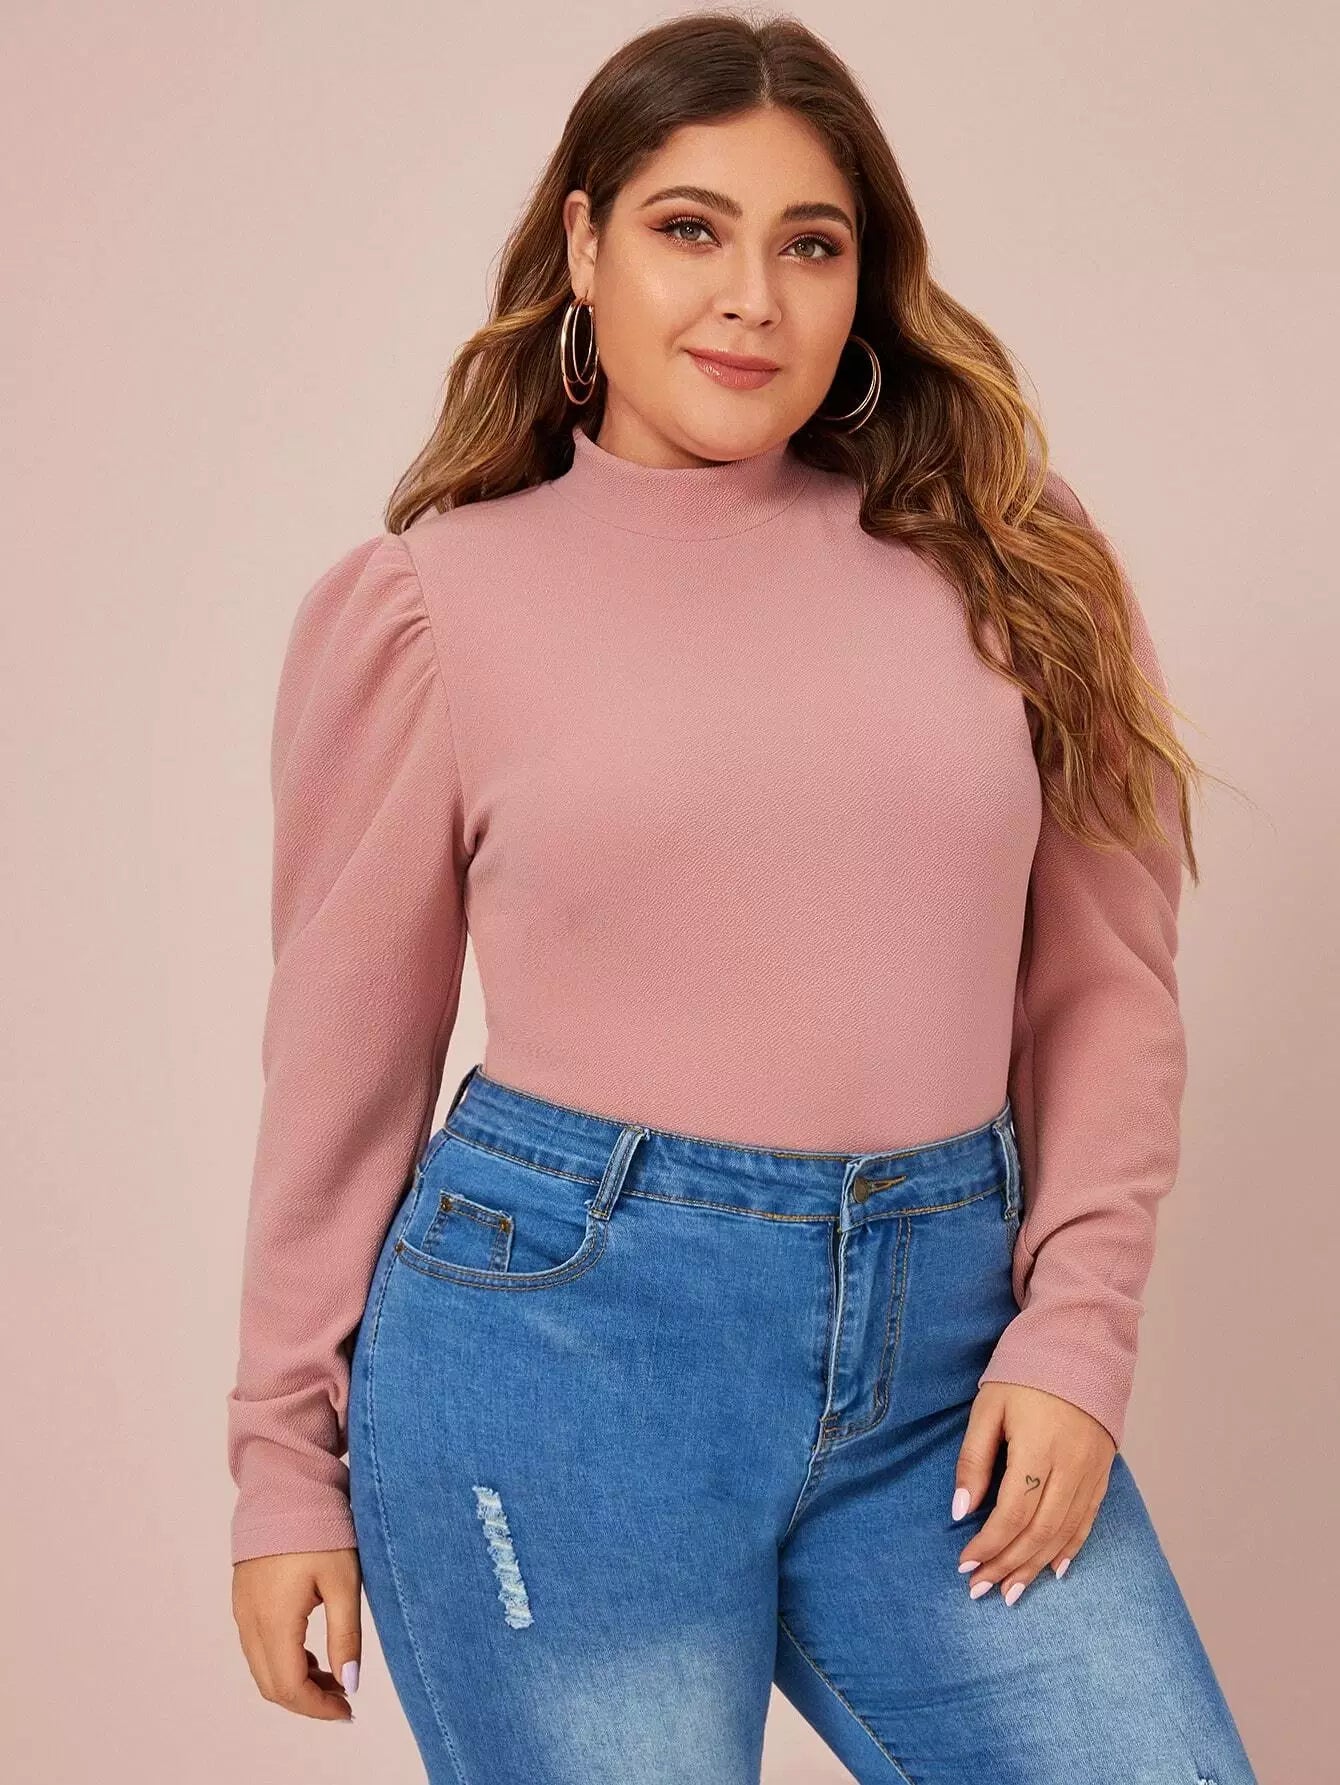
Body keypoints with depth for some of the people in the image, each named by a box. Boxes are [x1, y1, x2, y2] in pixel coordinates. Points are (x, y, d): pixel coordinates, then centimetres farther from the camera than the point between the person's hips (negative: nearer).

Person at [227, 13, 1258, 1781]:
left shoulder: (996, 552, 7)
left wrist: (1076, 1329, -2)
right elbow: (346, 1046, 5)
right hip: (565, 1323, -2)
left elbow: (1105, 982, 9)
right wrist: (287, 1465, 8)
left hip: (944, 1347, 3)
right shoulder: (425, 604, 1)